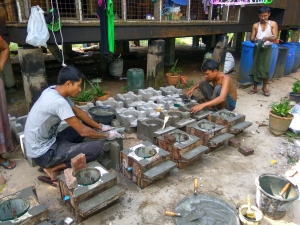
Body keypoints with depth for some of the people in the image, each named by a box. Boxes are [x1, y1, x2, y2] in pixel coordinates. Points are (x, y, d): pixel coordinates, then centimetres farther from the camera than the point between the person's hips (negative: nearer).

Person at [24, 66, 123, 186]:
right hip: (43, 153, -9)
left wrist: (100, 127, 12)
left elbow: (78, 112, 12)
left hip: (48, 142, 9)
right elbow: (83, 132, -21)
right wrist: (107, 135, -5)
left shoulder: (54, 91, 0)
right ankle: (53, 168, -2)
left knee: (85, 125, 14)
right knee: (97, 148, -17)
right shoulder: (58, 101, -28)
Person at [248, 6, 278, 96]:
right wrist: (255, 39, -25)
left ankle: (264, 87, 15)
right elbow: (251, 39, -1)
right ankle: (255, 88, 13)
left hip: (267, 49, -1)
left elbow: (275, 37, -10)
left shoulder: (273, 24, -1)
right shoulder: (255, 25, 2)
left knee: (265, 68, -3)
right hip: (257, 48, 2)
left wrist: (267, 38, -30)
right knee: (255, 68, 3)